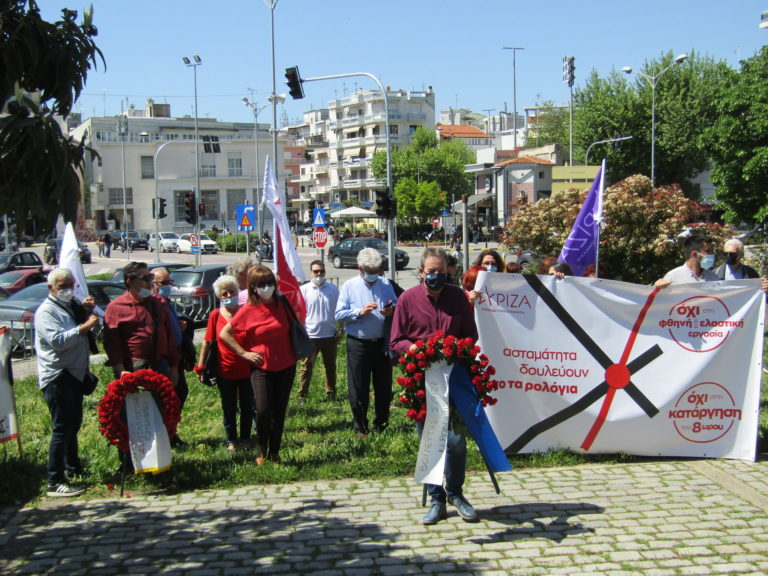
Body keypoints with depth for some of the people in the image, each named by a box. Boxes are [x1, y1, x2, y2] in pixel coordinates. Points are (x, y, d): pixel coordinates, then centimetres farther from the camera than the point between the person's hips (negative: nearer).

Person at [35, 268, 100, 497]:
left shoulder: (73, 306, 15)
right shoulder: (47, 311, -10)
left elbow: (88, 334, 23)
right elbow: (57, 340, -24)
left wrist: (88, 312, 7)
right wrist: (84, 327, -25)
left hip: (75, 373, 9)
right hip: (57, 377, -9)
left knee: (73, 425, 20)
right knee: (62, 428, -10)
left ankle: (73, 469, 35)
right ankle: (55, 482, -8)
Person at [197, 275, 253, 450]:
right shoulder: (216, 315, -4)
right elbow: (207, 342, 0)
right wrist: (200, 367, -2)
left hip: (246, 369, 0)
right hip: (225, 371, 0)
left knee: (247, 407, 11)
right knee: (229, 408, 12)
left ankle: (245, 438, 29)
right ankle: (231, 440, 27)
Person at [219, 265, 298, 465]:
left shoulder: (282, 304, -2)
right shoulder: (248, 311, -9)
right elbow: (224, 334, -2)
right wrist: (244, 353, -5)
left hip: (285, 366, 2)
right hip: (261, 367, -2)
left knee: (279, 412, 8)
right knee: (263, 410, -11)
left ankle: (274, 452, 22)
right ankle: (262, 450, 14)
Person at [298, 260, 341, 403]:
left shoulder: (333, 289, 5)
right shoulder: (304, 290, -2)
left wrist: (340, 330, 7)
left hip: (330, 335, 3)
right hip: (310, 336, -3)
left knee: (330, 367, 13)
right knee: (306, 368, 0)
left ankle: (331, 395, 25)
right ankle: (302, 396, 8)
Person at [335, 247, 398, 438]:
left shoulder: (385, 284, 8)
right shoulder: (350, 286, 0)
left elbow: (398, 307, 10)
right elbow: (339, 314, -5)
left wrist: (391, 312, -12)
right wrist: (360, 312, -17)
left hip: (382, 343, 3)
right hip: (358, 345, -3)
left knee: (384, 387, 10)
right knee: (358, 390, 4)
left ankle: (381, 425, 25)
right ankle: (360, 429, 17)